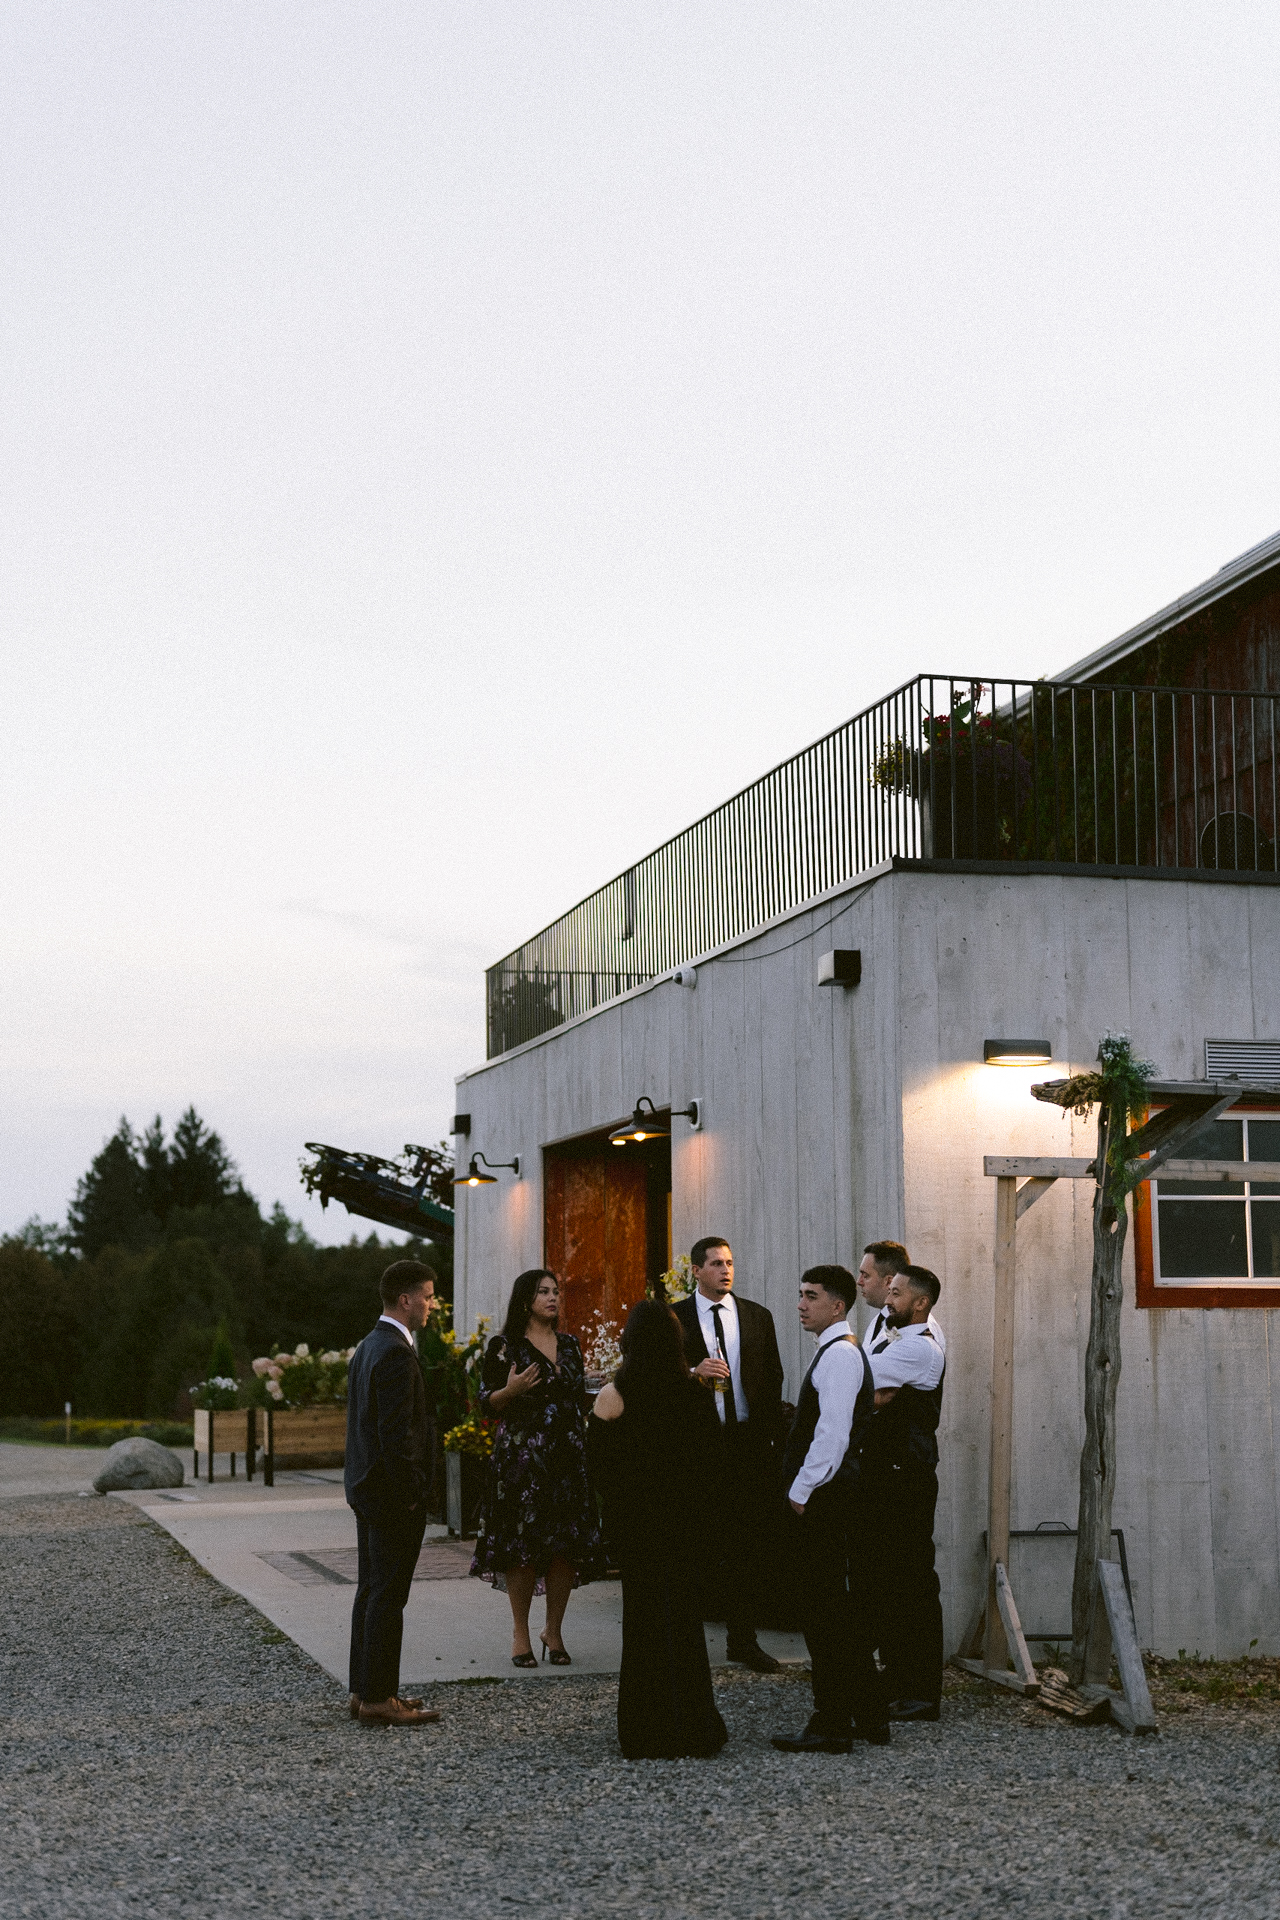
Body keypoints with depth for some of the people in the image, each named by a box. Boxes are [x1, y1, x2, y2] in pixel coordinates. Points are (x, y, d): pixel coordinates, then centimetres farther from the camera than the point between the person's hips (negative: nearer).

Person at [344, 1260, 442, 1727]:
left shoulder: (366, 1347, 13)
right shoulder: (396, 1353, -19)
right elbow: (397, 1433, -23)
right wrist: (410, 1492, -17)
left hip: (365, 1487, 10)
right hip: (393, 1494, -10)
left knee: (370, 1592, 15)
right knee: (387, 1596, -4)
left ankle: (364, 1690, 21)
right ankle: (378, 1699, 0)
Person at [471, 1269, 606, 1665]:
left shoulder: (569, 1345, 14)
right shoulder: (504, 1346, -1)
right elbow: (487, 1404, -3)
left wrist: (584, 1450, 16)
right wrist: (510, 1390, -23)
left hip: (568, 1459, 5)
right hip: (521, 1457, -4)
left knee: (568, 1549, 0)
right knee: (522, 1547, -4)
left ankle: (553, 1631, 12)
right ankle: (520, 1634, 8)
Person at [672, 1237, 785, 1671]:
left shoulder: (758, 1317, 10)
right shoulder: (674, 1319, 3)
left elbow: (773, 1379, 11)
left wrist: (772, 1437, 4)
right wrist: (693, 1372, -16)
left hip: (747, 1440, 2)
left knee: (750, 1542, 3)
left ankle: (743, 1639, 13)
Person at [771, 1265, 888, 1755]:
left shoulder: (839, 1353, -14)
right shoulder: (837, 1351, 18)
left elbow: (833, 1432, -21)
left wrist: (802, 1491, -17)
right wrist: (802, 1488, 18)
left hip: (826, 1498, -10)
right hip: (830, 1498, 10)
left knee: (825, 1611, -6)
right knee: (842, 1609, 14)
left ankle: (831, 1724, -1)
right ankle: (868, 1716, 21)